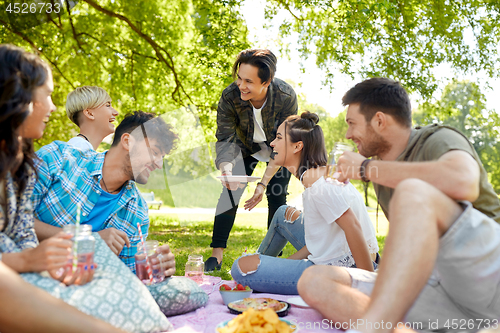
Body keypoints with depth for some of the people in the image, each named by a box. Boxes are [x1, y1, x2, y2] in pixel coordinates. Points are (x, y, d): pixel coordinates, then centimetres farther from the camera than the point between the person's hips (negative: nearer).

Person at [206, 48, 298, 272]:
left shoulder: (286, 96, -35)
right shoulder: (229, 97, -32)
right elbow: (225, 138, -26)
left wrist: (264, 182, -30)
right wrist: (226, 166, -48)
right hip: (247, 146, 1)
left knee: (277, 197, -8)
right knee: (230, 191, -12)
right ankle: (217, 254, -7)